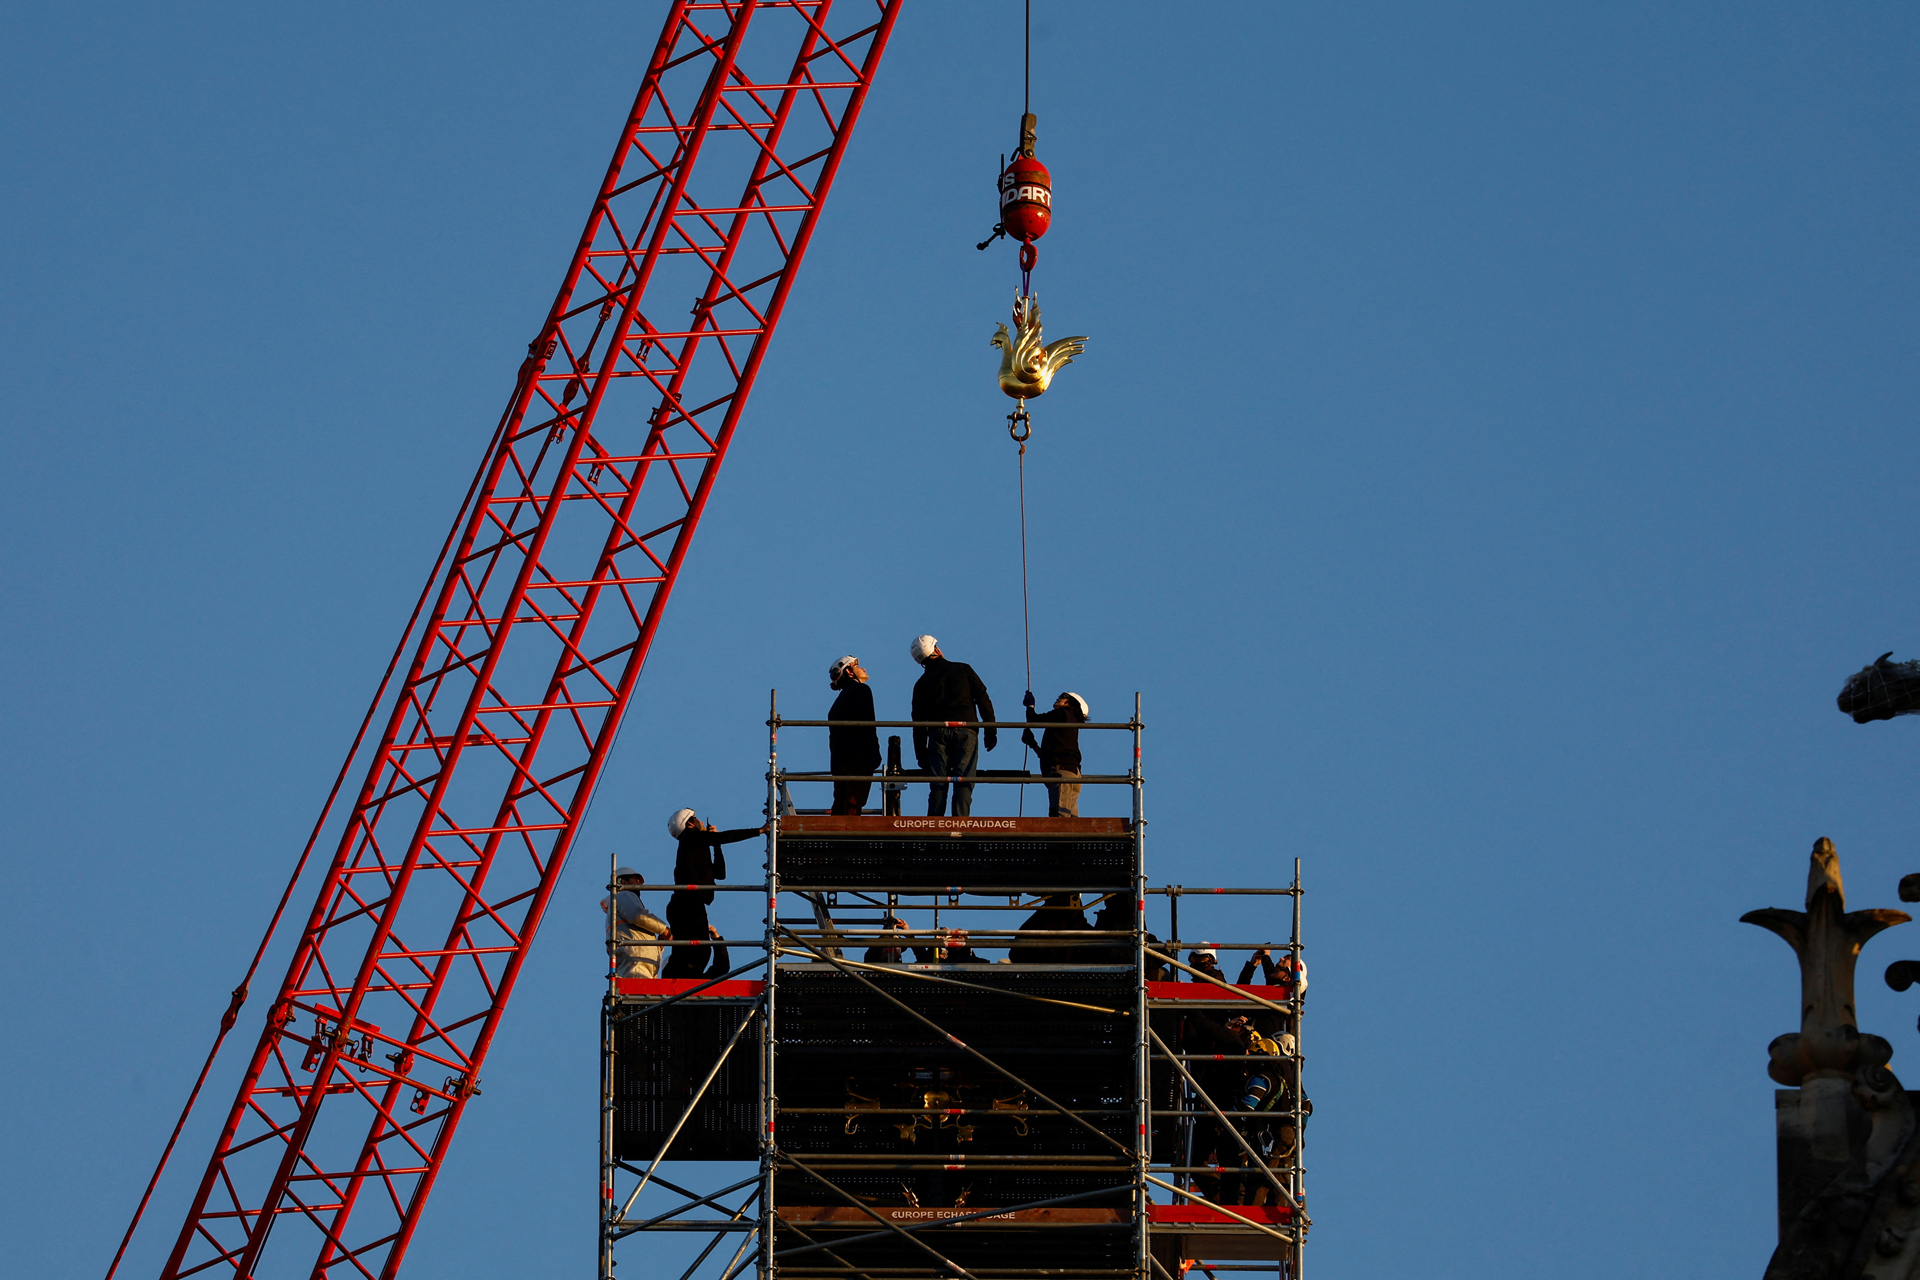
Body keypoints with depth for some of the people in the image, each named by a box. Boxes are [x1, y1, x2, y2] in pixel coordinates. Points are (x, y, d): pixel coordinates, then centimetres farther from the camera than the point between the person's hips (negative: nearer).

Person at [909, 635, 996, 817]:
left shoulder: (922, 684, 14)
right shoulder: (963, 670, 10)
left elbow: (918, 721, 12)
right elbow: (983, 699, 4)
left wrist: (921, 754, 13)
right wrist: (990, 731, 6)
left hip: (938, 733, 1)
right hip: (965, 732, -1)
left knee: (937, 786, 2)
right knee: (964, 783, -4)